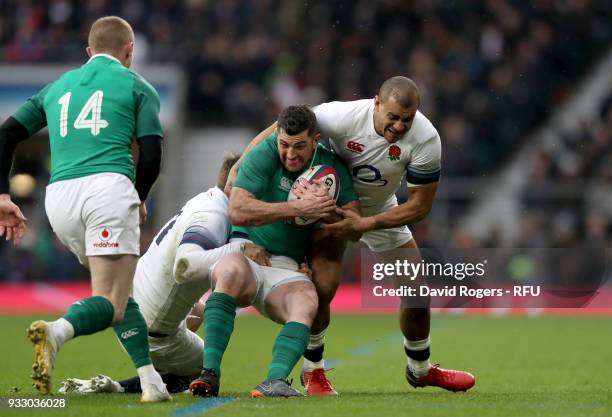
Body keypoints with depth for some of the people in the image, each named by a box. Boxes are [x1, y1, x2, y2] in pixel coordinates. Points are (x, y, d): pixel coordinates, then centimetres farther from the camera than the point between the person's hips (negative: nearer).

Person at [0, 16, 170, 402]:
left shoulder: (58, 86, 26)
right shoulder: (137, 86, 13)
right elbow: (151, 153, 2)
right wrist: (140, 200, 19)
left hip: (59, 197, 5)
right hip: (108, 186, -5)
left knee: (120, 293, 19)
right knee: (111, 304, -7)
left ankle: (151, 381, 6)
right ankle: (57, 332, -38)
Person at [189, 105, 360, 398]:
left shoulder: (331, 167, 3)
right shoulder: (263, 156, -10)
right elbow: (237, 211, -23)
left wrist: (328, 212, -22)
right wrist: (298, 208, -28)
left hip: (287, 266, 3)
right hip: (244, 252, -3)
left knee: (306, 303, -30)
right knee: (232, 271, -38)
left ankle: (274, 380, -47)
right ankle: (209, 373, -41)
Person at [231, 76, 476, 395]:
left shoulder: (425, 139, -29)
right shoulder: (343, 116, -35)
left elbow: (420, 204, -22)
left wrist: (365, 224, -31)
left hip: (381, 211, 3)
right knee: (323, 286, -20)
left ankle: (420, 370, 29)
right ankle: (313, 371, 3)